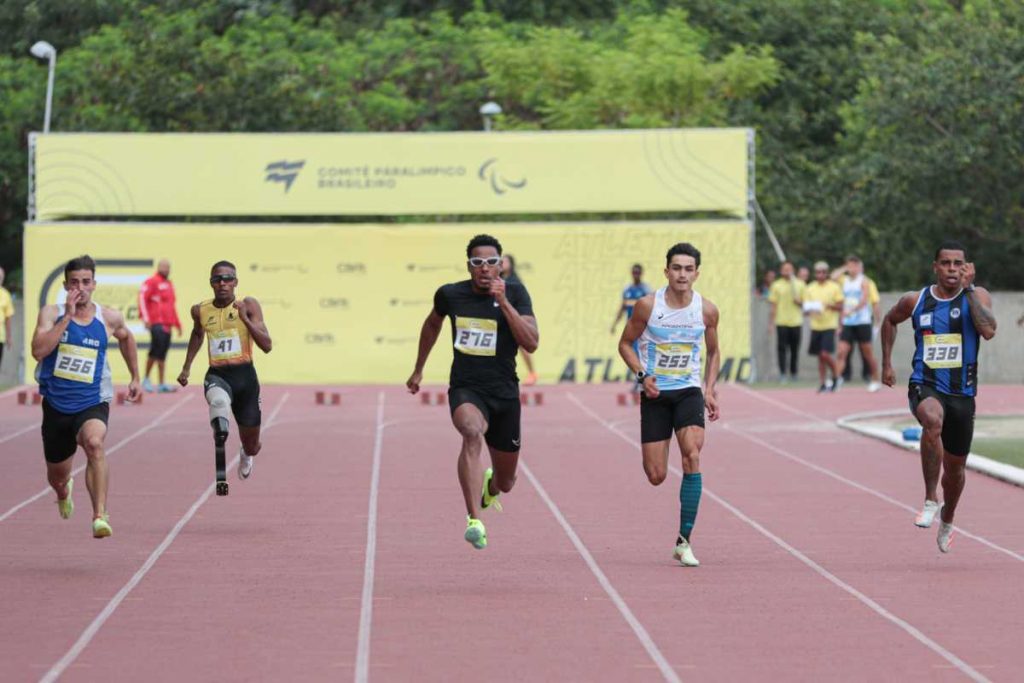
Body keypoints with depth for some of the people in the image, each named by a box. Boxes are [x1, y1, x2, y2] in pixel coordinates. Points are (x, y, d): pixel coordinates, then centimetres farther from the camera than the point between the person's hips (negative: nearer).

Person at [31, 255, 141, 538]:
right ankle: (64, 491, 56)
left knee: (94, 443, -36)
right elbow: (39, 351, -23)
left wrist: (135, 377, 25)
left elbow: (125, 338, 23)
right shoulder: (51, 314, -6)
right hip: (56, 404, 1)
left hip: (92, 403, -1)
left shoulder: (109, 318, -1)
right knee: (57, 476, 16)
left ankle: (100, 515, -37)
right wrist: (67, 316, -24)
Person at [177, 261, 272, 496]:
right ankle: (221, 477, -39)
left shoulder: (249, 305, -5)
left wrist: (245, 318, -23)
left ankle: (247, 454, 55)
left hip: (245, 375, 0)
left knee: (251, 444, 12)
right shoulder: (200, 310, 3)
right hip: (217, 375, 0)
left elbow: (267, 346, -13)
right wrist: (187, 367, 25)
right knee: (218, 402, -40)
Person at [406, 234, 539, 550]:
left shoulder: (516, 294, -5)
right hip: (465, 389, -1)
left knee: (505, 483, 13)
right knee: (472, 433, -38)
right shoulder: (450, 295, 0)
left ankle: (488, 486, 54)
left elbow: (531, 343, -17)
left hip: (504, 394, 1)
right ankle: (474, 522, -45)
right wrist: (418, 369, 27)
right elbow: (432, 325, 23)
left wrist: (503, 302, -23)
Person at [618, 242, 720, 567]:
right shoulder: (648, 305, -9)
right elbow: (626, 343, 3)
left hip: (689, 391, 1)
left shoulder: (707, 310, -3)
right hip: (655, 394, -1)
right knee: (656, 476, -4)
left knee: (692, 456, -22)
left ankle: (684, 541, -16)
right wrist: (642, 375, -13)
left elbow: (713, 351, 14)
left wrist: (710, 390, 3)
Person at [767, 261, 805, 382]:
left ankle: (793, 372, 18)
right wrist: (771, 323, 0)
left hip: (796, 322, 2)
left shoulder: (799, 285, 8)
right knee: (782, 348, -6)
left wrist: (799, 302, -8)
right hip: (781, 322, -2)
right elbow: (773, 306, 4)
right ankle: (782, 373, -3)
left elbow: (805, 303, 15)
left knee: (795, 349, 5)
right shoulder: (776, 285, 3)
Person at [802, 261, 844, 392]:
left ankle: (836, 376, 7)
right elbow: (806, 308, 11)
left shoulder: (834, 287, -1)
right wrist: (808, 310, -13)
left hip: (829, 326, -4)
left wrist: (828, 305, -21)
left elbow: (840, 306, -3)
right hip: (815, 326, 4)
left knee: (825, 354, -15)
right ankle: (823, 383, 12)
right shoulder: (810, 288, 9)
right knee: (820, 356, 6)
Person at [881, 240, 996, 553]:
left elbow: (988, 330, -24)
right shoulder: (915, 301, 1)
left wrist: (968, 289, -20)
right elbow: (889, 321, 22)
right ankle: (931, 499, -27)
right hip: (925, 386, -1)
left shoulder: (977, 296, -4)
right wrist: (886, 363, 18)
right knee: (933, 420, -38)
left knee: (955, 468, 14)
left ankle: (947, 520, 45)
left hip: (962, 393, 1)